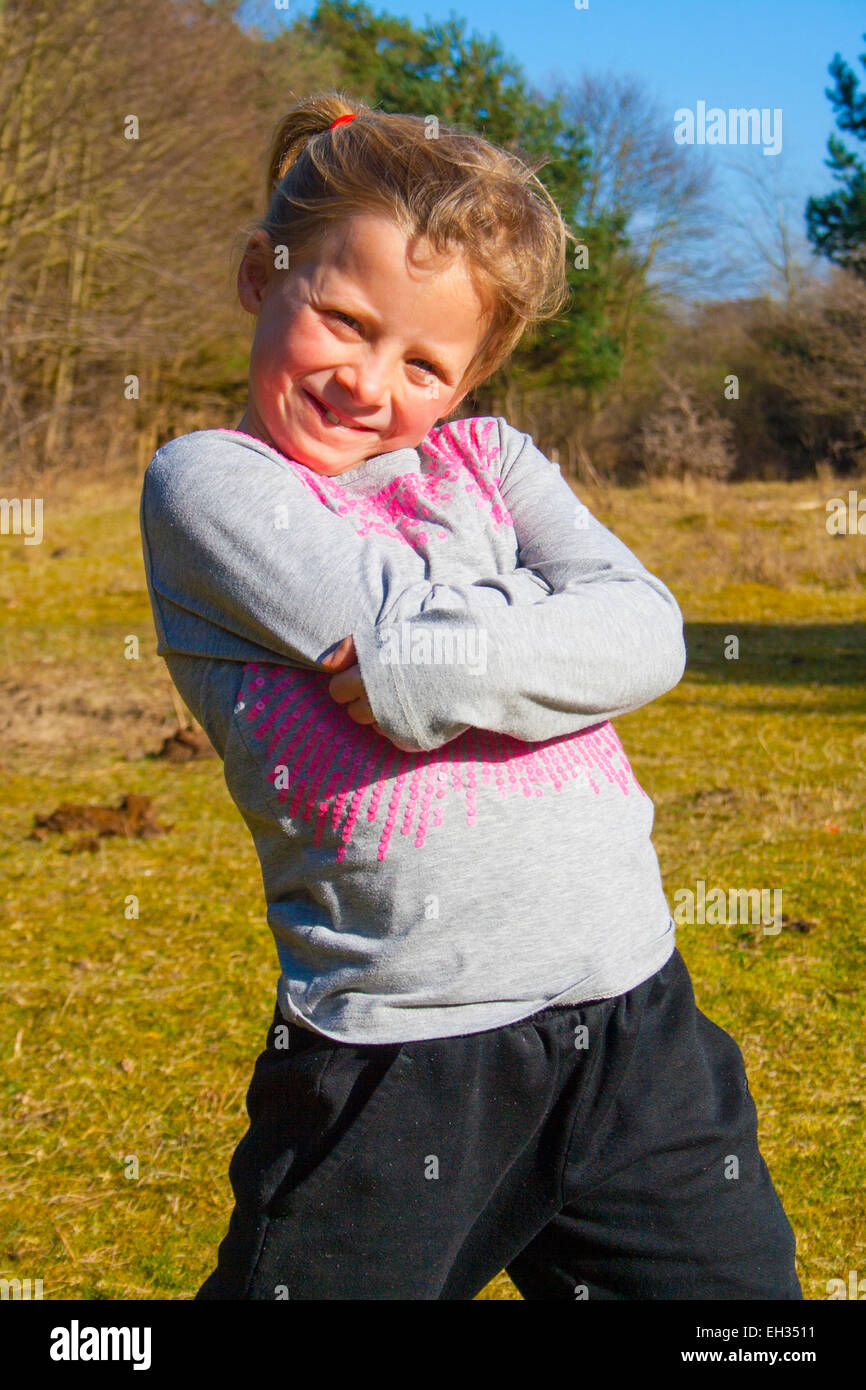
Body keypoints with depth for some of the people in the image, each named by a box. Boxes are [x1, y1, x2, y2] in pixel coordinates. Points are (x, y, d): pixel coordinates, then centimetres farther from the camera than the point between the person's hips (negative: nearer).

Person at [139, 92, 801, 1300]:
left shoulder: (487, 459, 13)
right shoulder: (206, 479, 0)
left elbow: (652, 636, -2)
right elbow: (405, 625, -15)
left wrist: (431, 670, -14)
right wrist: (557, 626, 0)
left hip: (635, 1020, 5)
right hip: (398, 1057, -4)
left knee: (735, 1285, 11)